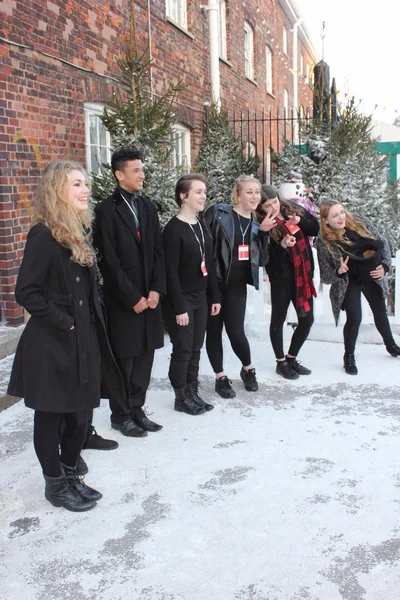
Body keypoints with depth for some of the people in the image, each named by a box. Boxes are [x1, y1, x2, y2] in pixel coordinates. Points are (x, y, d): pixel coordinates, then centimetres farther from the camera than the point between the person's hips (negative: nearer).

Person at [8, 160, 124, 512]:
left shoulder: (80, 232, 10)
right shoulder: (44, 235, -15)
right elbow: (27, 292, -20)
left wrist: (91, 324, 7)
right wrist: (64, 323, -16)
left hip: (82, 342, 8)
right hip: (51, 345, -8)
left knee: (80, 412, 15)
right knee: (51, 416, 9)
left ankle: (70, 476, 33)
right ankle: (55, 485, 25)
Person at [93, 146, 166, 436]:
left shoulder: (148, 206, 10)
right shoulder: (107, 210, -8)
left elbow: (158, 251, 8)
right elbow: (109, 260, -11)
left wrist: (156, 290, -3)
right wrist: (133, 298, -12)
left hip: (150, 296, 5)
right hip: (122, 300, -5)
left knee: (145, 357, 10)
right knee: (124, 359, 5)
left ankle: (137, 409, 26)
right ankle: (121, 415, 22)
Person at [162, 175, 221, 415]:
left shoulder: (202, 225, 8)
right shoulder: (174, 228, -15)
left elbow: (209, 264, 12)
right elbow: (171, 272, -17)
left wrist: (215, 296, 10)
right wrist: (179, 307, -19)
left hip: (200, 298, 7)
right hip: (181, 300, -7)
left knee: (195, 349, 12)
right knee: (183, 350, 1)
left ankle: (193, 393, 24)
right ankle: (181, 397, 16)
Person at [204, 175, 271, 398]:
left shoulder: (255, 224, 10)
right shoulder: (218, 213, -7)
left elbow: (262, 259, 6)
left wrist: (264, 232, -6)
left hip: (237, 285, 3)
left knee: (236, 331, -4)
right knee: (214, 330, 5)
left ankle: (248, 369, 23)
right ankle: (221, 377, 21)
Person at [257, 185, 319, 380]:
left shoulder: (293, 209, 2)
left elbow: (315, 229, 5)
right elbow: (268, 256, -15)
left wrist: (300, 221, -13)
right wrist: (282, 245, -31)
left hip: (303, 275, 5)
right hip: (281, 278, -5)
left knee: (307, 319, 9)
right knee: (278, 320, 8)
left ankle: (291, 358, 27)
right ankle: (281, 362, 24)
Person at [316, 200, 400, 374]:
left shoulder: (361, 223, -16)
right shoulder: (324, 243, -23)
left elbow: (382, 243, -2)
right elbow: (325, 277, -18)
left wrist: (385, 265, -14)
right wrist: (338, 272, -38)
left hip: (371, 277, 4)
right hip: (347, 283, -4)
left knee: (380, 311, 19)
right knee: (354, 318, -16)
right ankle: (349, 357, 6)